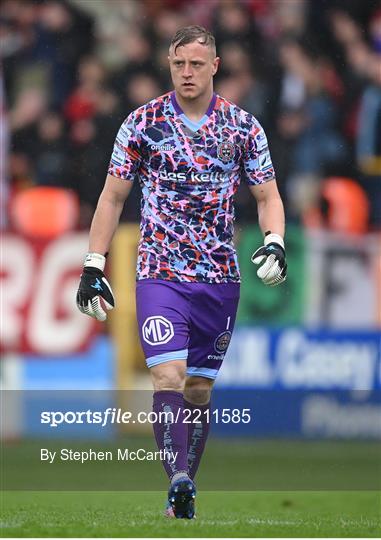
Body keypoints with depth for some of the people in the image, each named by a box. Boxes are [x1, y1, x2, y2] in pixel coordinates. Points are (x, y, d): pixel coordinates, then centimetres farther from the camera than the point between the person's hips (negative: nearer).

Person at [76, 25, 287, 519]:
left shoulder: (243, 127, 4)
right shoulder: (142, 123, 0)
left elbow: (267, 196, 10)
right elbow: (112, 197, 5)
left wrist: (274, 242, -9)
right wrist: (93, 267, 0)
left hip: (220, 277, 2)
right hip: (160, 273, -2)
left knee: (199, 388, 7)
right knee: (168, 376, -18)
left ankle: (181, 492, 16)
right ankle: (179, 478, -30)